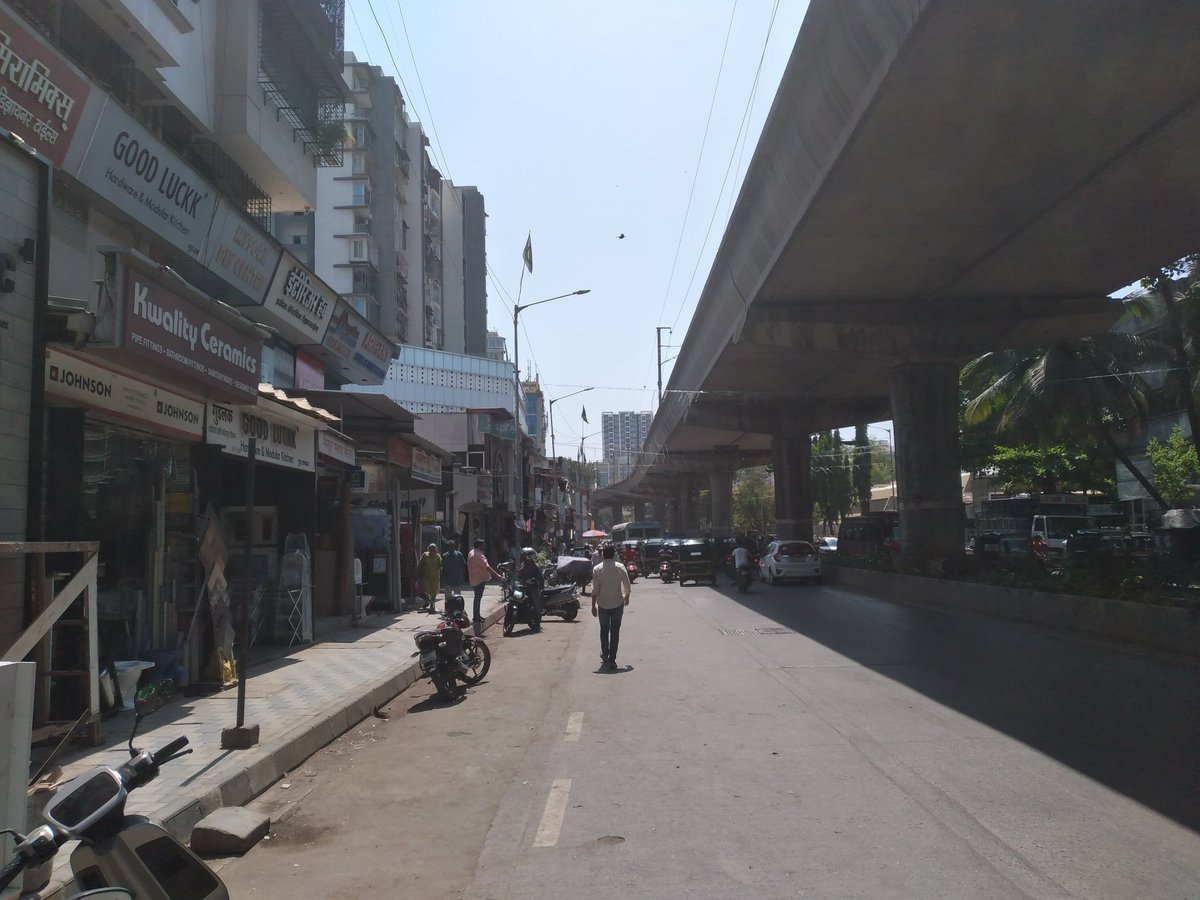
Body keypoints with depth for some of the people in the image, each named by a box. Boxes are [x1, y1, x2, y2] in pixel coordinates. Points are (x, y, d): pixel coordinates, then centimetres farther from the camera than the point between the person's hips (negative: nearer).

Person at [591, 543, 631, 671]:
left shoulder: (597, 569, -8)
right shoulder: (620, 567, -7)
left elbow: (595, 589, -8)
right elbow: (627, 585, -2)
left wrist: (593, 605, -1)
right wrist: (627, 597, 16)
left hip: (603, 605, 1)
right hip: (617, 604, 0)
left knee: (604, 630, 17)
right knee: (615, 632, 4)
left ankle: (605, 655, 25)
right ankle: (612, 659, 1)